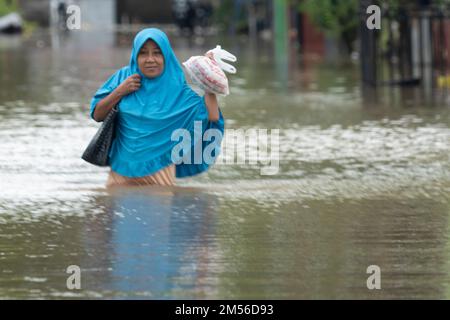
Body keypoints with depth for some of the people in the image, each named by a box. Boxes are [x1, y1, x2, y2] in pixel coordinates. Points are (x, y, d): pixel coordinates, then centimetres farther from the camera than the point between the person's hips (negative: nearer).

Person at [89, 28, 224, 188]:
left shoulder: (176, 88, -3)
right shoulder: (123, 77, 3)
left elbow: (212, 118, -12)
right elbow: (97, 115, 2)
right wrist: (119, 92, -11)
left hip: (159, 173, -2)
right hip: (122, 170, 2)